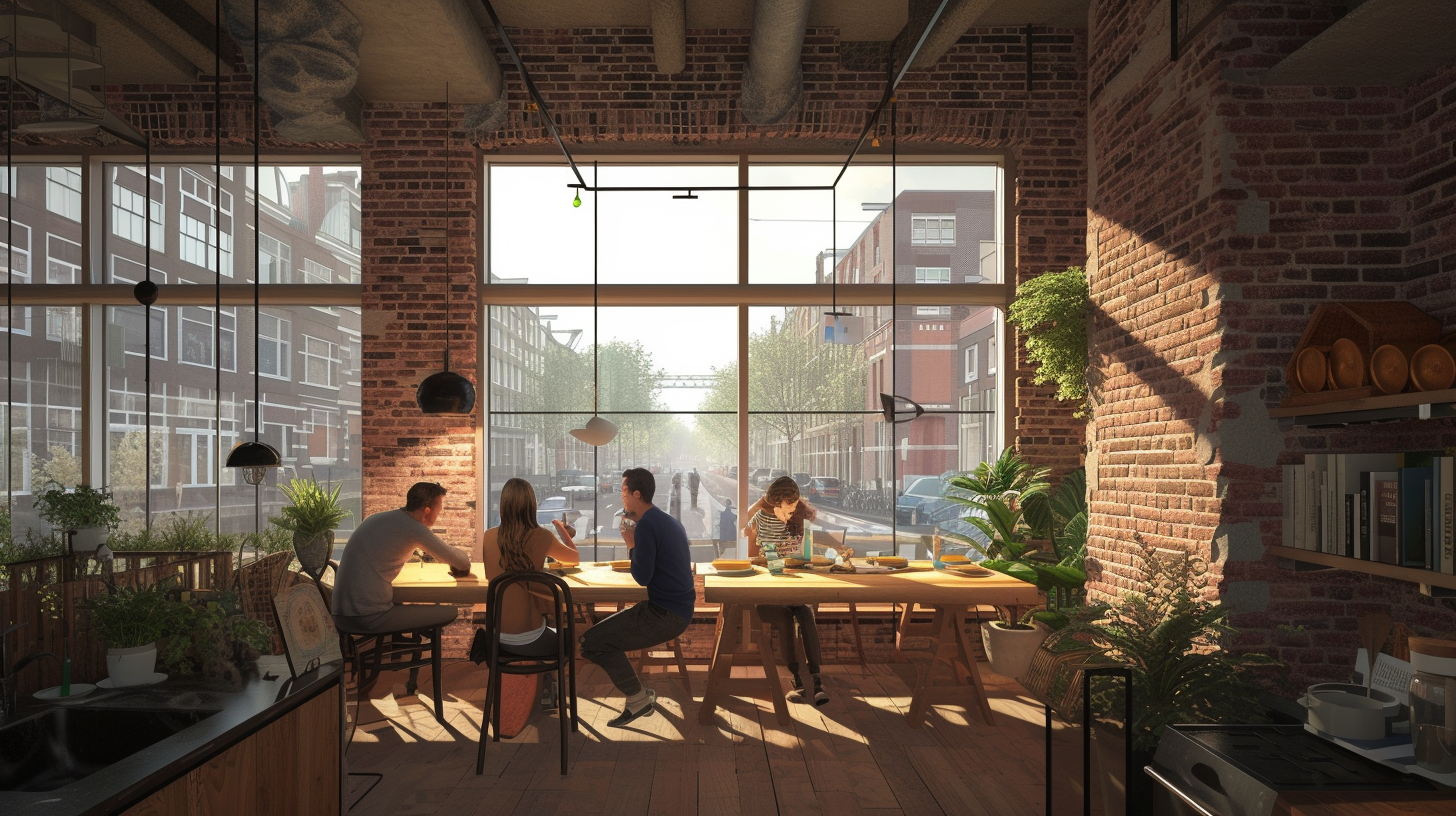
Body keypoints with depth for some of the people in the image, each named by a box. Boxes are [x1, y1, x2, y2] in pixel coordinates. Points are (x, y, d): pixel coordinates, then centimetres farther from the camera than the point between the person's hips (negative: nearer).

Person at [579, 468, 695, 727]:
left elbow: (642, 577, -18)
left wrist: (631, 544, -5)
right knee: (608, 629, 22)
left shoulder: (647, 524, -16)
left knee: (590, 642, -11)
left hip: (666, 615, -10)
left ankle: (638, 698, 1)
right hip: (680, 609, 10)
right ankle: (639, 695, 22)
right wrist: (636, 542, 10)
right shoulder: (667, 520, 13)